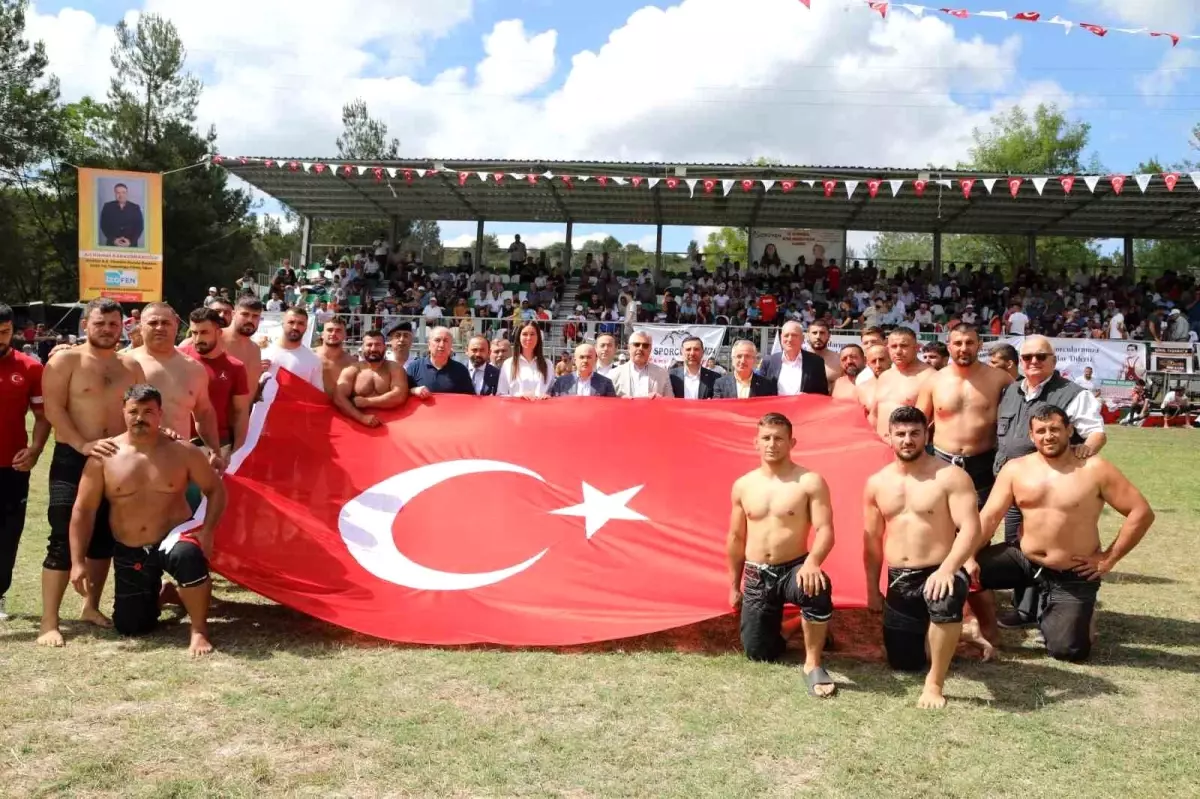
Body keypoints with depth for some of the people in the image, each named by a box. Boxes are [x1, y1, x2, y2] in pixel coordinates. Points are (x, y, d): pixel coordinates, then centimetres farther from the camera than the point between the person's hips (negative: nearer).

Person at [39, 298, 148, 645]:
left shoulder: (131, 365, 11)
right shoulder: (65, 360, -4)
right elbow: (53, 409, -12)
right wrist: (83, 445, -22)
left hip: (117, 460, 5)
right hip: (73, 460, -5)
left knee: (104, 538, 13)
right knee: (63, 540, -6)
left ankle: (91, 607, 28)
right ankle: (49, 622, -1)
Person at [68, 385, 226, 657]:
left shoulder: (182, 451, -8)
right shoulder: (104, 457, -7)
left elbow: (215, 489, 0)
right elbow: (83, 511, -3)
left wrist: (207, 532, -15)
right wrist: (77, 562, -9)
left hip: (175, 536, -2)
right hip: (129, 552, 3)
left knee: (188, 555, -40)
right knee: (130, 627, 6)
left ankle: (199, 631, -20)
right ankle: (160, 594, 41)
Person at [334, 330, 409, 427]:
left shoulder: (395, 368, 6)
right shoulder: (351, 370, 7)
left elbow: (399, 396, -9)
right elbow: (338, 398, -5)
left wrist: (365, 402, -8)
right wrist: (362, 417, -19)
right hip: (358, 425, 1)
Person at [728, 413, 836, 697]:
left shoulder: (810, 482, -8)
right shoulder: (743, 485, 3)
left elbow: (825, 530, -15)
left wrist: (812, 561, -36)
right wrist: (734, 585, 15)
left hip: (794, 569, -3)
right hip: (755, 576, 4)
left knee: (818, 589, -39)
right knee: (758, 653, 3)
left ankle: (813, 664, -21)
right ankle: (773, 621, 39)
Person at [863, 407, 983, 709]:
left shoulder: (950, 476, -9)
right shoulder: (877, 483, 5)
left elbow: (970, 529, -18)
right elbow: (871, 540, 11)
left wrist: (947, 569, -32)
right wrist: (872, 589, 10)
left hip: (940, 573, -5)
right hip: (898, 581, 5)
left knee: (944, 601, -41)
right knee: (903, 663, 10)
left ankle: (935, 683, -20)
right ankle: (927, 631, 45)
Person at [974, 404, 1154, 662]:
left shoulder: (1095, 469, -12)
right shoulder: (1015, 468, -3)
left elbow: (1142, 513, -10)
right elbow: (989, 517, -7)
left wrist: (1109, 559, -11)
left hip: (1074, 575, -2)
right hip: (1023, 559, 3)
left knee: (1066, 650, -8)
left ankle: (1083, 614, 28)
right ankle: (987, 629, 8)